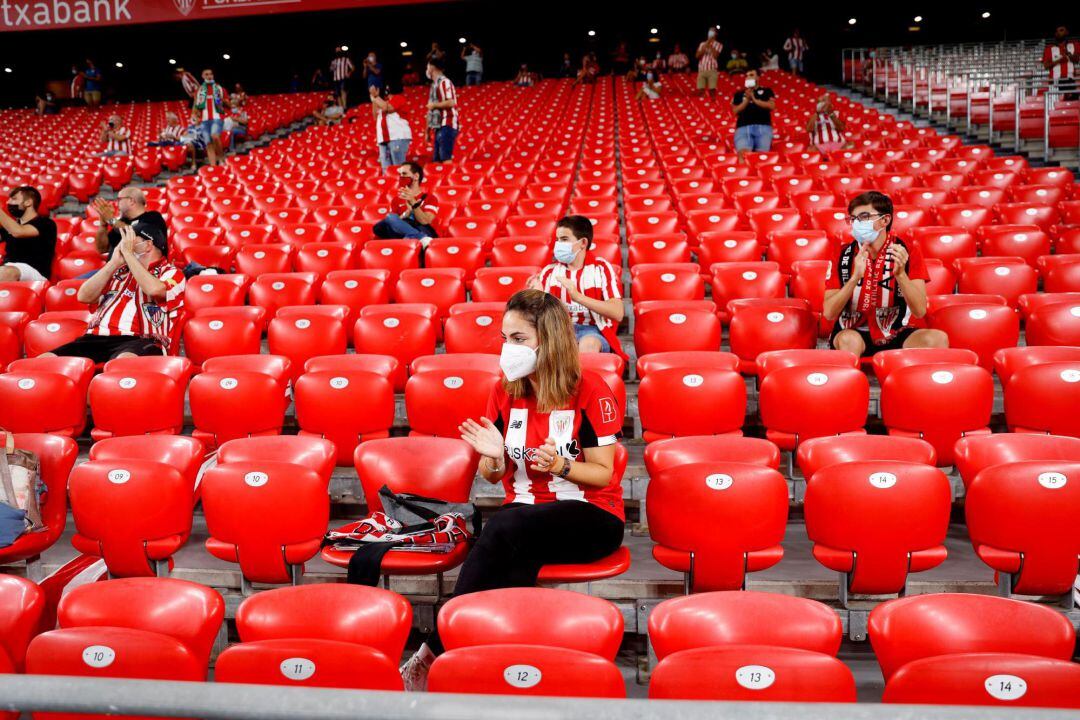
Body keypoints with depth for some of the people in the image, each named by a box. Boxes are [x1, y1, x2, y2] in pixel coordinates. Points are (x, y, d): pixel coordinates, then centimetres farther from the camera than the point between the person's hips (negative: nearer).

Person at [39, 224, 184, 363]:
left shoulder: (171, 273, 11)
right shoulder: (119, 271, 27)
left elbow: (154, 289, -14)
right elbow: (84, 296, 14)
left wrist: (128, 253, -2)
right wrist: (114, 262, 10)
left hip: (140, 341, -6)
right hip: (97, 338, 6)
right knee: (46, 360, -20)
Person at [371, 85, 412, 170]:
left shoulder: (398, 98, 3)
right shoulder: (380, 103, 25)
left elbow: (386, 108, -11)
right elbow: (375, 117, 15)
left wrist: (375, 97, 1)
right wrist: (373, 100, 12)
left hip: (398, 137, -7)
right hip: (383, 139, 7)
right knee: (386, 170, 0)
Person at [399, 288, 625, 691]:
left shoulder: (589, 390, -7)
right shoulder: (505, 391, 6)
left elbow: (603, 473, -5)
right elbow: (493, 476, 12)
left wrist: (560, 465, -24)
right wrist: (495, 457, -12)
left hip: (592, 516, -4)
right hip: (524, 514, 4)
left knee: (503, 527, -33)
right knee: (514, 561, -34)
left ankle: (433, 653, -30)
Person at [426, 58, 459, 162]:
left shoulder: (444, 82, -7)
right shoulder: (434, 84, 19)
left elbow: (451, 102, -21)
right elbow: (431, 110, 21)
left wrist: (434, 105, -8)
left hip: (447, 125, -9)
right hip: (439, 127, 9)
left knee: (446, 159, -15)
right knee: (437, 160, 8)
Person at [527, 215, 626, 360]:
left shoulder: (601, 268, 3)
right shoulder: (549, 271, 12)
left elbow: (618, 313, -10)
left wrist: (578, 296, -20)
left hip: (593, 330, -2)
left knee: (588, 344, -37)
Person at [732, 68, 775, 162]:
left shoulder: (766, 91, 23)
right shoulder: (739, 94, 25)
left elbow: (772, 106, 6)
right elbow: (735, 111, 11)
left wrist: (754, 99, 2)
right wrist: (747, 99, 1)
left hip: (763, 127, 1)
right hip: (743, 127, -1)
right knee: (743, 154, -29)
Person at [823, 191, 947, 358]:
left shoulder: (909, 252, -4)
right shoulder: (843, 255, -5)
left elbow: (920, 311, -12)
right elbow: (829, 313, -13)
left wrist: (900, 273, -27)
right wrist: (855, 277, -27)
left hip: (895, 335, 1)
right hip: (853, 333, -1)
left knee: (938, 339, -25)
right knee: (849, 340, -34)